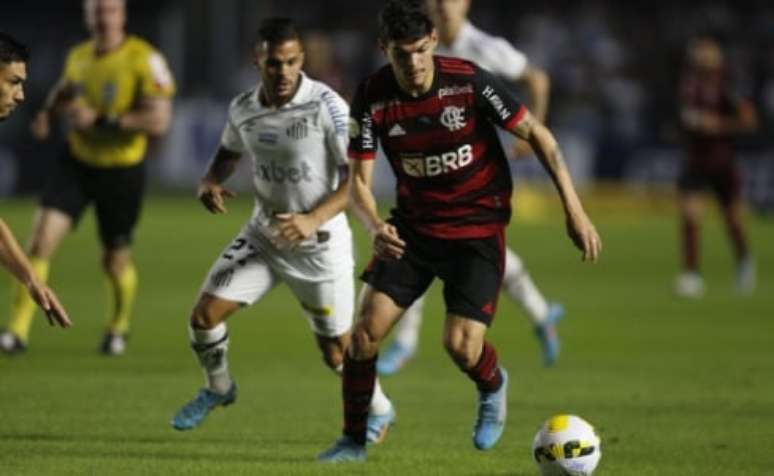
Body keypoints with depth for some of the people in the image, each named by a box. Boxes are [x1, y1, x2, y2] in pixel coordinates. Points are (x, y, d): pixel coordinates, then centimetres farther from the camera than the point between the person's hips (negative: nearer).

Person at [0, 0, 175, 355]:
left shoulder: (144, 59, -15)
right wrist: (48, 111, 3)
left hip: (122, 171, -4)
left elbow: (159, 120, -22)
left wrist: (101, 120, -26)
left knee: (115, 260, 8)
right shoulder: (79, 56, 2)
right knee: (42, 239, -13)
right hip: (76, 163, 4)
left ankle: (119, 328, 37)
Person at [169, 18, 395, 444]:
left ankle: (378, 409, 33)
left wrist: (313, 220, -32)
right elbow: (228, 153, 17)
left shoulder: (326, 106, -21)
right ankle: (217, 389, 25)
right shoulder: (242, 109, -4)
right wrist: (210, 182, -5)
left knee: (337, 351, 3)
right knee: (204, 315, -5)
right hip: (264, 234, 4)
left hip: (320, 244, -4)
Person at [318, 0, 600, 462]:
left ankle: (493, 386, 22)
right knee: (367, 328, -9)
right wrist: (376, 227, -30)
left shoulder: (470, 82, -20)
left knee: (461, 345, -15)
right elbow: (358, 181, -8)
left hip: (478, 228, -3)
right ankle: (354, 439, 11)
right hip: (414, 225, 3)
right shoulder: (373, 97, -13)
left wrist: (574, 209, -12)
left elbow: (537, 134, -9)